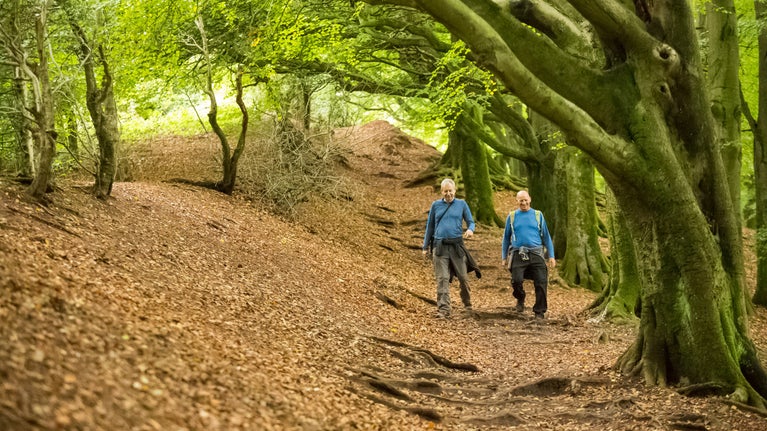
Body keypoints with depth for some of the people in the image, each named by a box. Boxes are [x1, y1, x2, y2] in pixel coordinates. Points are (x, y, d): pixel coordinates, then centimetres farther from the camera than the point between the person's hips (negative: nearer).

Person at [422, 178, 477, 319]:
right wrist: (426, 247, 17)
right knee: (442, 279, -7)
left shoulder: (461, 204, 8)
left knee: (463, 277, 4)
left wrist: (470, 229, -16)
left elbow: (470, 221, 8)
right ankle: (443, 310, -11)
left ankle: (467, 304, 26)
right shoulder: (436, 205, 10)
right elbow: (430, 226, 16)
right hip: (440, 246, 0)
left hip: (457, 245, 0)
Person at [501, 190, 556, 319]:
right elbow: (506, 238, 17)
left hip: (536, 254, 0)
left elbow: (546, 236, 12)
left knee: (541, 282, -8)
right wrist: (504, 257, 13)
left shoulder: (538, 215, 10)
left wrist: (551, 256, 6)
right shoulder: (512, 217, 11)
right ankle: (520, 299, 16)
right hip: (518, 254, 0)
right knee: (516, 280, -16)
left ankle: (540, 312, 5)